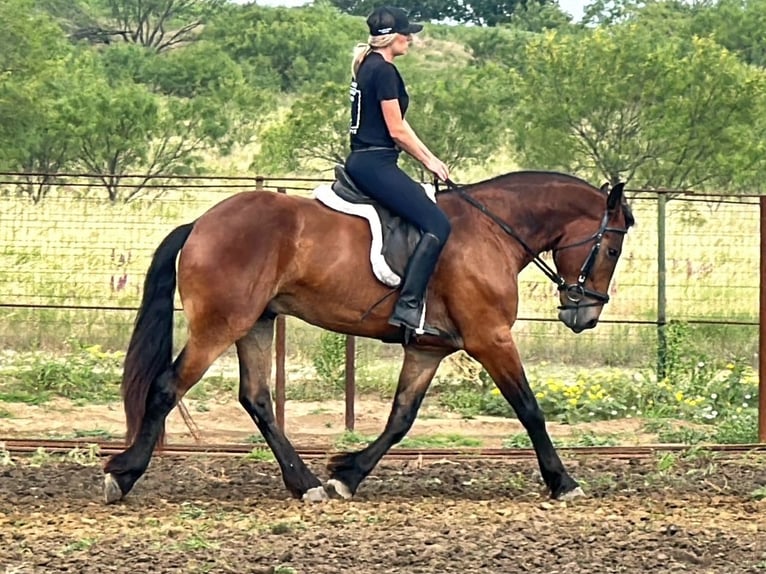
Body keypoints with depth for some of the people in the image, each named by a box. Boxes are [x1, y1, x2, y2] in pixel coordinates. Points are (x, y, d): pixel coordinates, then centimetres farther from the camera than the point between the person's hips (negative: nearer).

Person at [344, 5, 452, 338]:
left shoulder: (367, 67, 18)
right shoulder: (384, 71, -13)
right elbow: (397, 130, -14)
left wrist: (427, 158, 16)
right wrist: (430, 161, -1)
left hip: (361, 162, 11)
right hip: (375, 164, -11)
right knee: (437, 224, -17)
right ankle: (408, 306, -24)